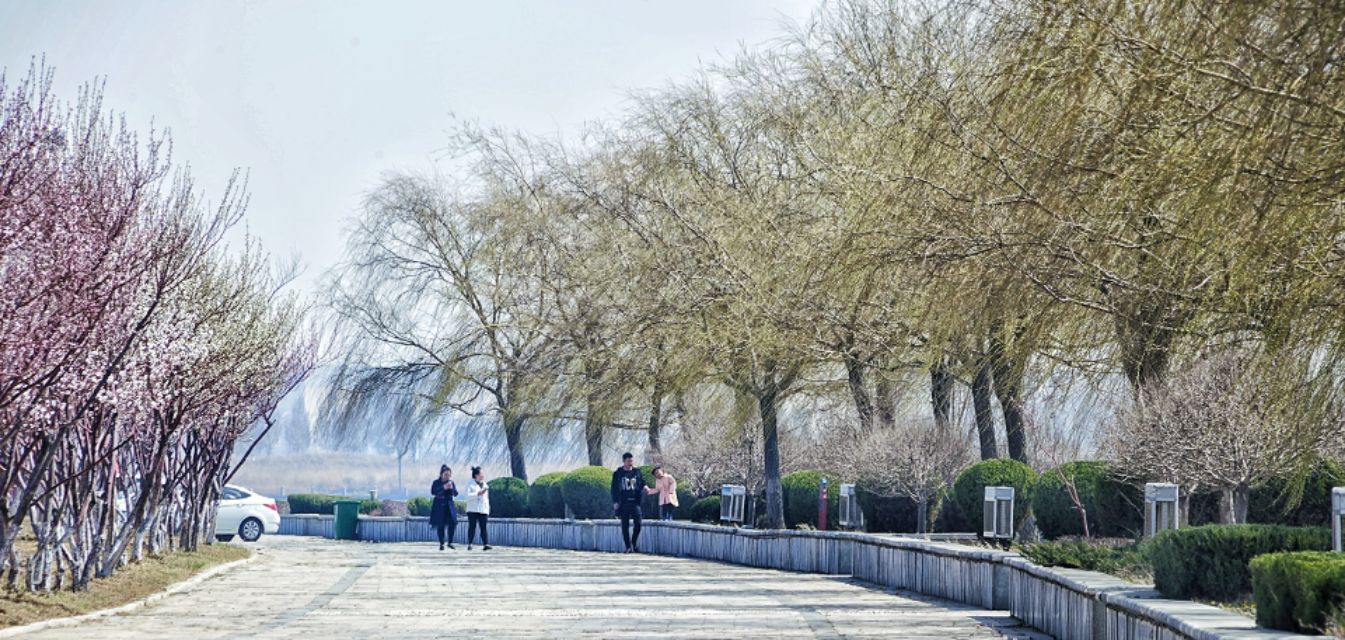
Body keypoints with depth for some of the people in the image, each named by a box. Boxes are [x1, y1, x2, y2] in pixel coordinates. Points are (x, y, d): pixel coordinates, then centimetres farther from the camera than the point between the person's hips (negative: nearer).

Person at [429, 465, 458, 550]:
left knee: (452, 523, -8)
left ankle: (450, 542, 6)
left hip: (449, 506, 3)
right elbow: (433, 492, -17)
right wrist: (443, 488, -25)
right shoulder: (436, 483, -2)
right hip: (439, 507, -3)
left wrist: (452, 488, -19)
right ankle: (441, 544, 8)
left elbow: (456, 494, 2)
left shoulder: (451, 482, 7)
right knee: (440, 525, -2)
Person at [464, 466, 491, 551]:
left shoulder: (485, 485, 17)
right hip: (473, 510, -4)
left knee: (483, 527, -6)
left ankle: (486, 544, -14)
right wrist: (478, 494, -20)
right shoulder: (471, 484, 1)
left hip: (483, 510, 4)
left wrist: (488, 509, 17)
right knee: (472, 527, -3)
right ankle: (469, 544, 2)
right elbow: (468, 495, -12)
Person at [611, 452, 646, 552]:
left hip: (635, 502, 0)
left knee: (638, 523, -10)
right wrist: (615, 502, -3)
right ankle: (628, 547, 6)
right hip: (623, 502, 0)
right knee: (625, 525, 1)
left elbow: (642, 485, 14)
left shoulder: (637, 472, 9)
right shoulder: (618, 473, 5)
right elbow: (614, 488, 5)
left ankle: (635, 545, 5)